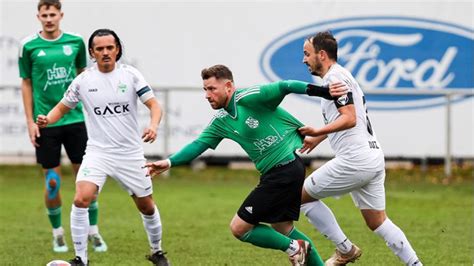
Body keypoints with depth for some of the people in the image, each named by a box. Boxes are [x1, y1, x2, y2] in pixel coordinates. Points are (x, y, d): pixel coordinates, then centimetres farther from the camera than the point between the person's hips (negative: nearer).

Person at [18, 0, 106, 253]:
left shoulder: (75, 42, 3)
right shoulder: (29, 46, -2)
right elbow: (26, 84, 4)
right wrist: (30, 122, 0)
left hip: (75, 119, 2)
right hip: (46, 124, -1)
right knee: (52, 182, 1)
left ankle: (93, 230, 15)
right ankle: (57, 232, 19)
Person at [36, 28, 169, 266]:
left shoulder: (130, 74, -4)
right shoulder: (83, 80, -2)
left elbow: (154, 105, -5)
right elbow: (63, 107, 9)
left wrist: (153, 125, -27)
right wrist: (47, 119, -13)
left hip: (130, 153, 1)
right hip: (98, 152, -1)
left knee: (147, 206, 11)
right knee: (81, 199, -22)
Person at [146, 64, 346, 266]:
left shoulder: (248, 98, -15)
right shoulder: (221, 121, 11)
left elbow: (284, 87, -22)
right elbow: (198, 144, 10)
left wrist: (319, 90, -33)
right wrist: (169, 162, -2)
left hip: (284, 170, -9)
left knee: (239, 228, -6)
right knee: (282, 229, 19)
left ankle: (293, 248, 3)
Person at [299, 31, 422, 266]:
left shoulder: (335, 77, -10)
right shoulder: (339, 75, 21)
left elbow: (349, 119, -21)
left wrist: (317, 132, -33)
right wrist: (318, 138, 46)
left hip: (355, 159, -10)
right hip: (373, 158, 10)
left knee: (301, 195, 3)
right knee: (377, 222, 12)